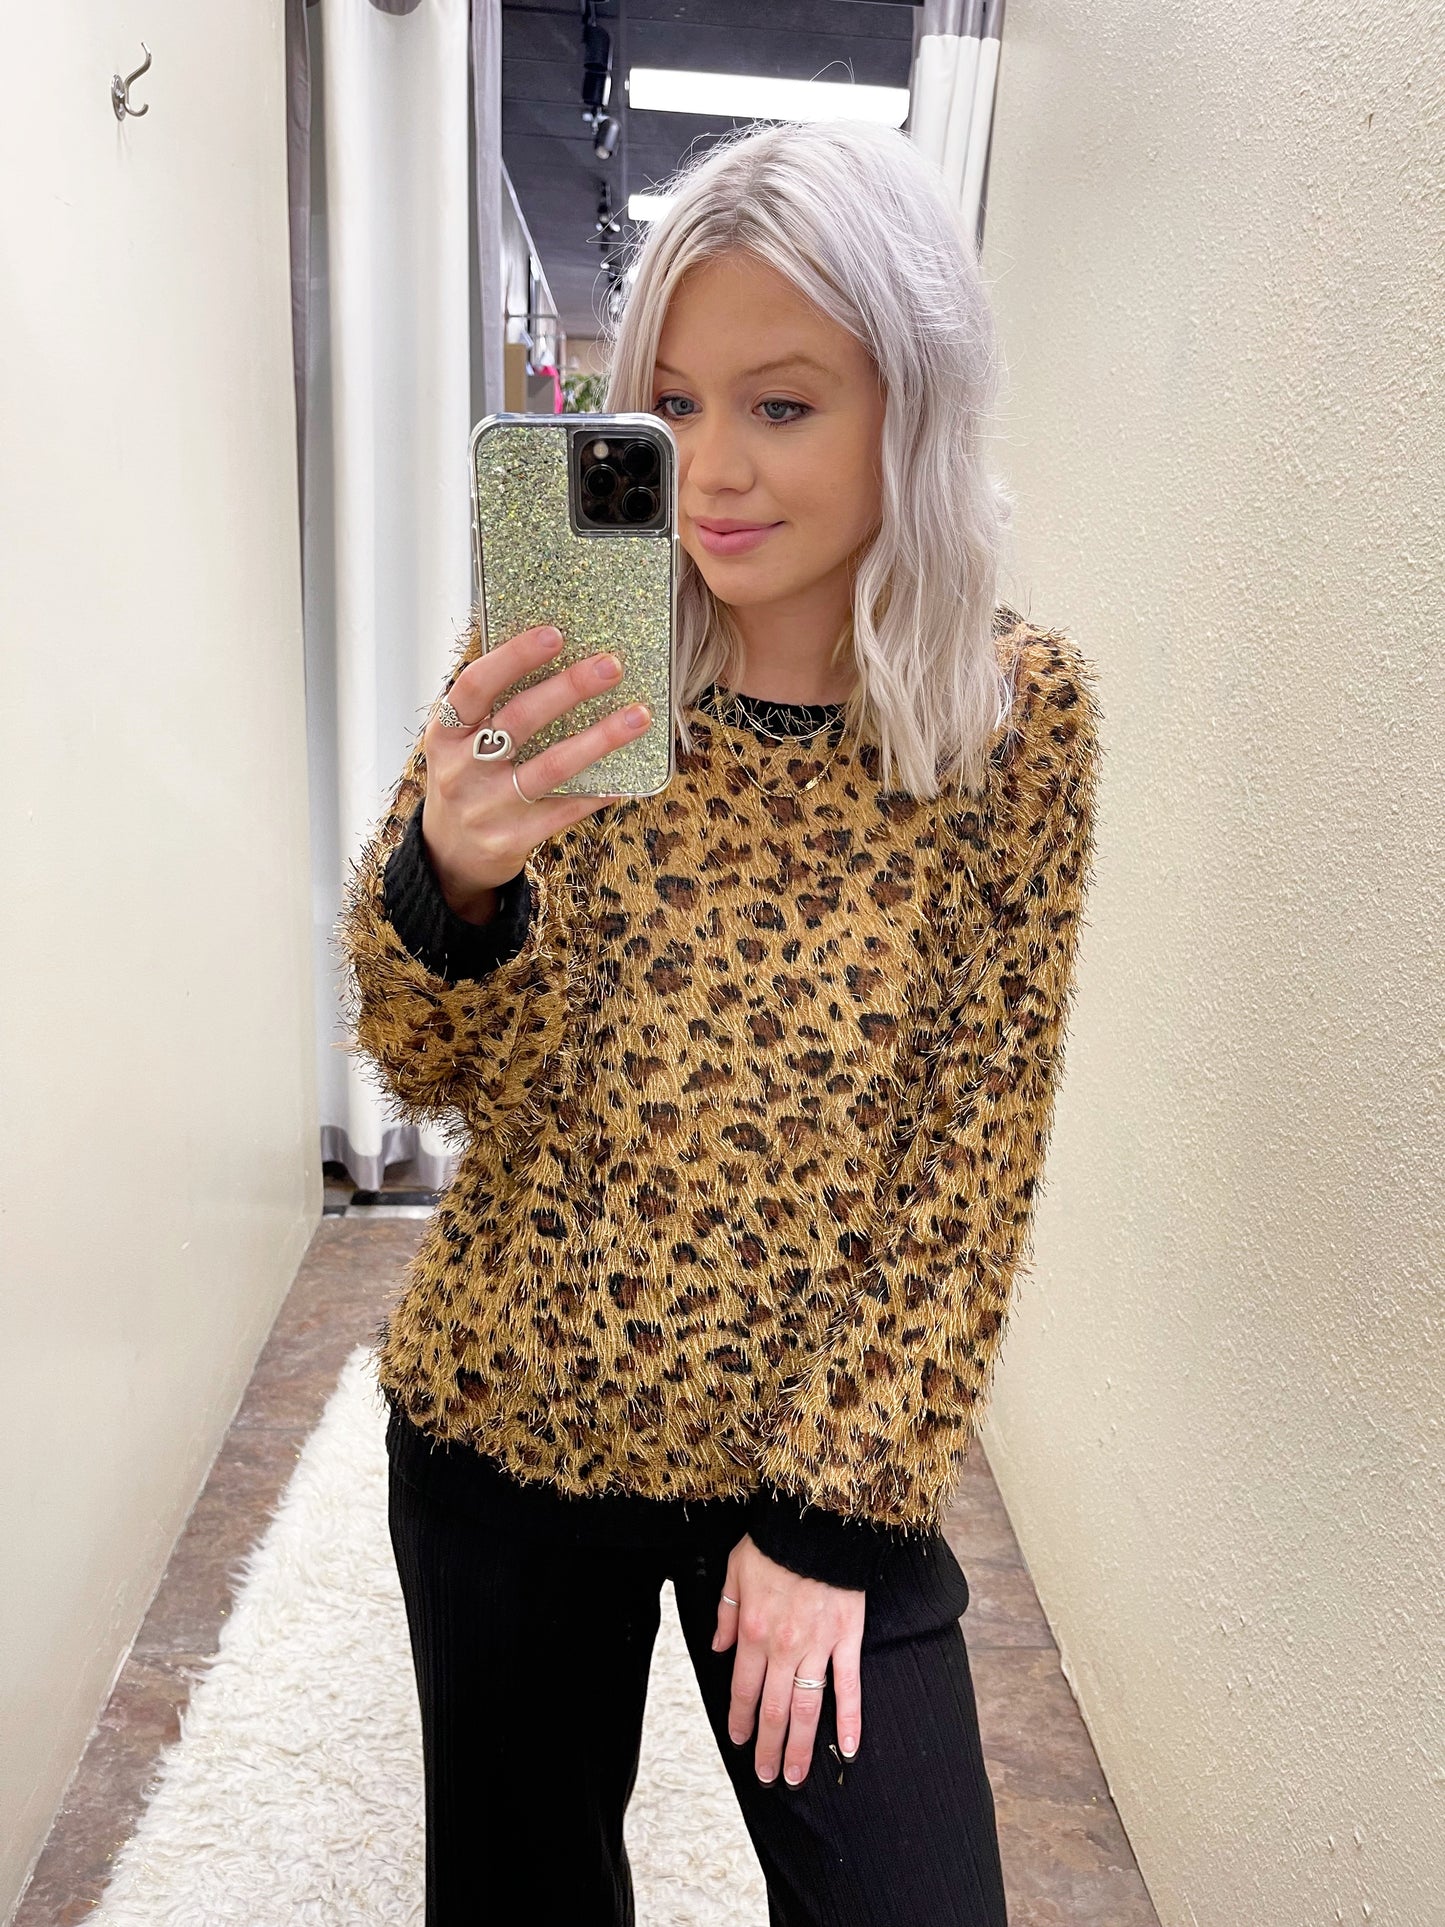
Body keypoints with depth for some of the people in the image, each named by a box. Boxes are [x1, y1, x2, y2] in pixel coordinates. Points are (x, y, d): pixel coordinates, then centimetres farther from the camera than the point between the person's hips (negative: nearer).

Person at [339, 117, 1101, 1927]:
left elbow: (971, 1156, -8)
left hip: (827, 1452, -1)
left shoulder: (1022, 713, -11)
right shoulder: (559, 659, -8)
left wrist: (837, 1507, -8)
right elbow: (430, 1067, -7)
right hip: (502, 1422, 2)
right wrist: (446, 882, -30)